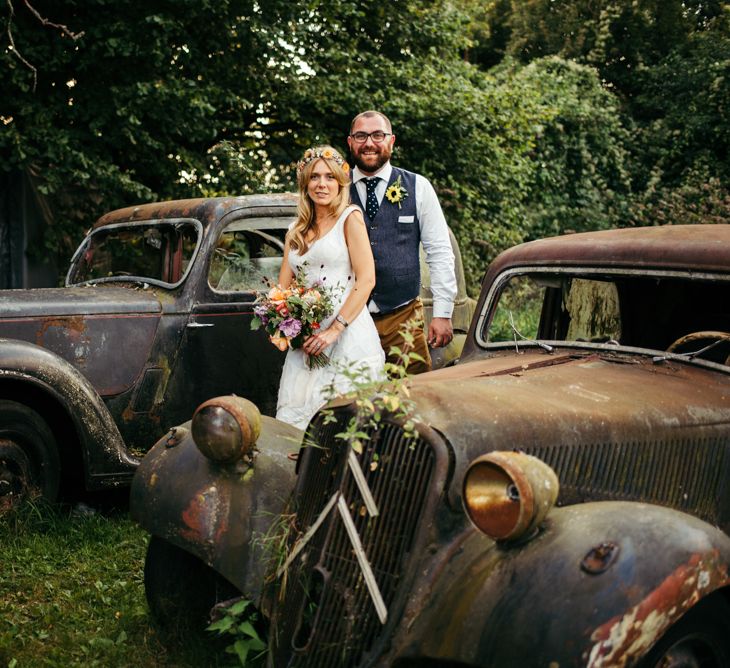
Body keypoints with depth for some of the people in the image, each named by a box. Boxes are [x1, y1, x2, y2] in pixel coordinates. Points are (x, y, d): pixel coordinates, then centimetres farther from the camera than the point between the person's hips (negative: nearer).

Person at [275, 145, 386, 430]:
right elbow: (283, 287, 17)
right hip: (307, 339, 5)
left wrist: (335, 328, -15)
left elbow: (366, 279, -8)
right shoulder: (296, 231, 19)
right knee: (294, 419, -2)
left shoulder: (350, 218, 2)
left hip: (348, 335, -5)